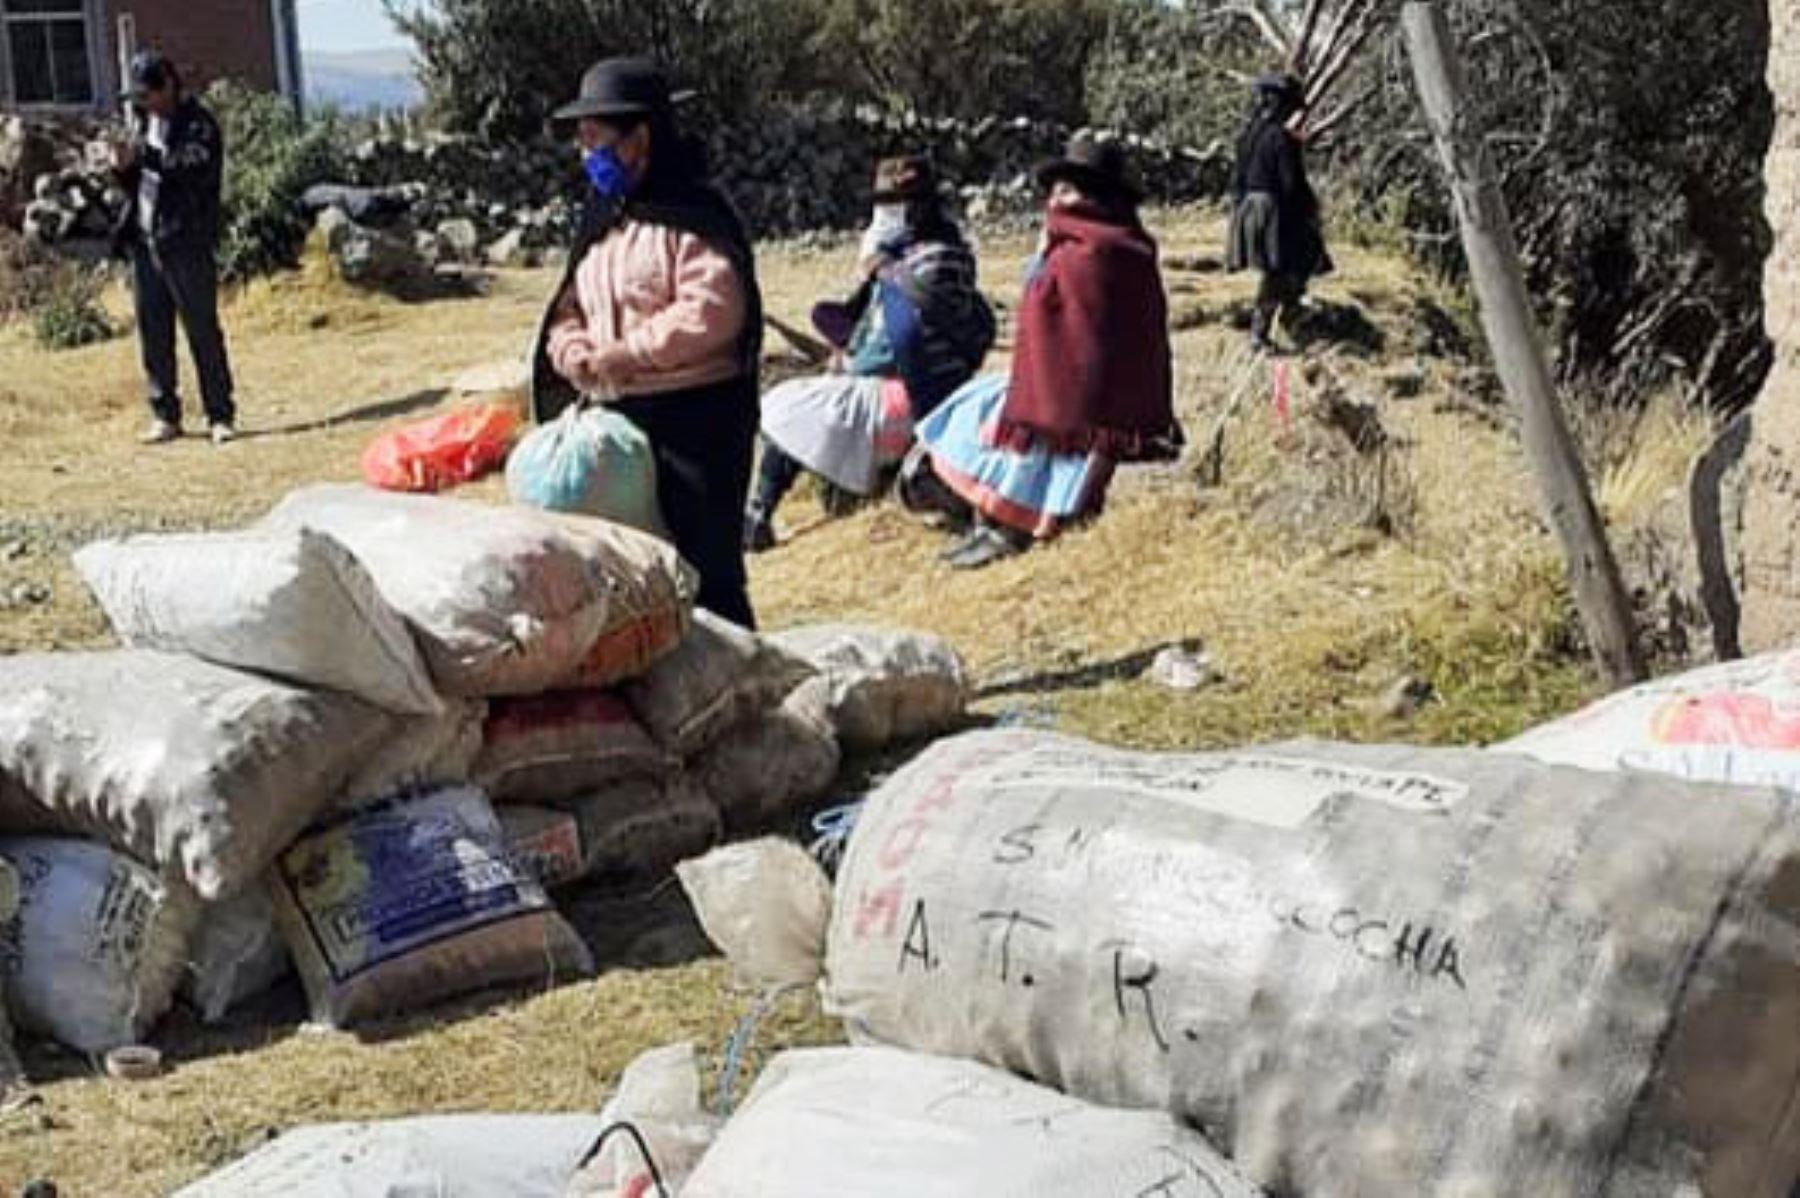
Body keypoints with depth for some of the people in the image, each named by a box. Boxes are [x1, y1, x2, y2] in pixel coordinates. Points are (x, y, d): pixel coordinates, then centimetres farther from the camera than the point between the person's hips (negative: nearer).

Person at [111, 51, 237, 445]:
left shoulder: (199, 124, -5)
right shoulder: (142, 121, 16)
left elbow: (197, 174, -20)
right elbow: (134, 186, 19)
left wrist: (147, 156, -27)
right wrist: (124, 167, -2)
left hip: (187, 243, -7)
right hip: (143, 240, 7)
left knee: (203, 332, -3)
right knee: (153, 335, 8)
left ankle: (221, 416, 2)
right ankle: (165, 417, 15)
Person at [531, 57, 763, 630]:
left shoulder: (692, 216, -10)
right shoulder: (601, 219, 16)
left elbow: (712, 311, -22)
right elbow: (567, 310, 18)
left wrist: (624, 353, -18)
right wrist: (578, 356, -5)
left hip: (693, 420, -8)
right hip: (617, 418, 9)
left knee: (705, 569, -6)